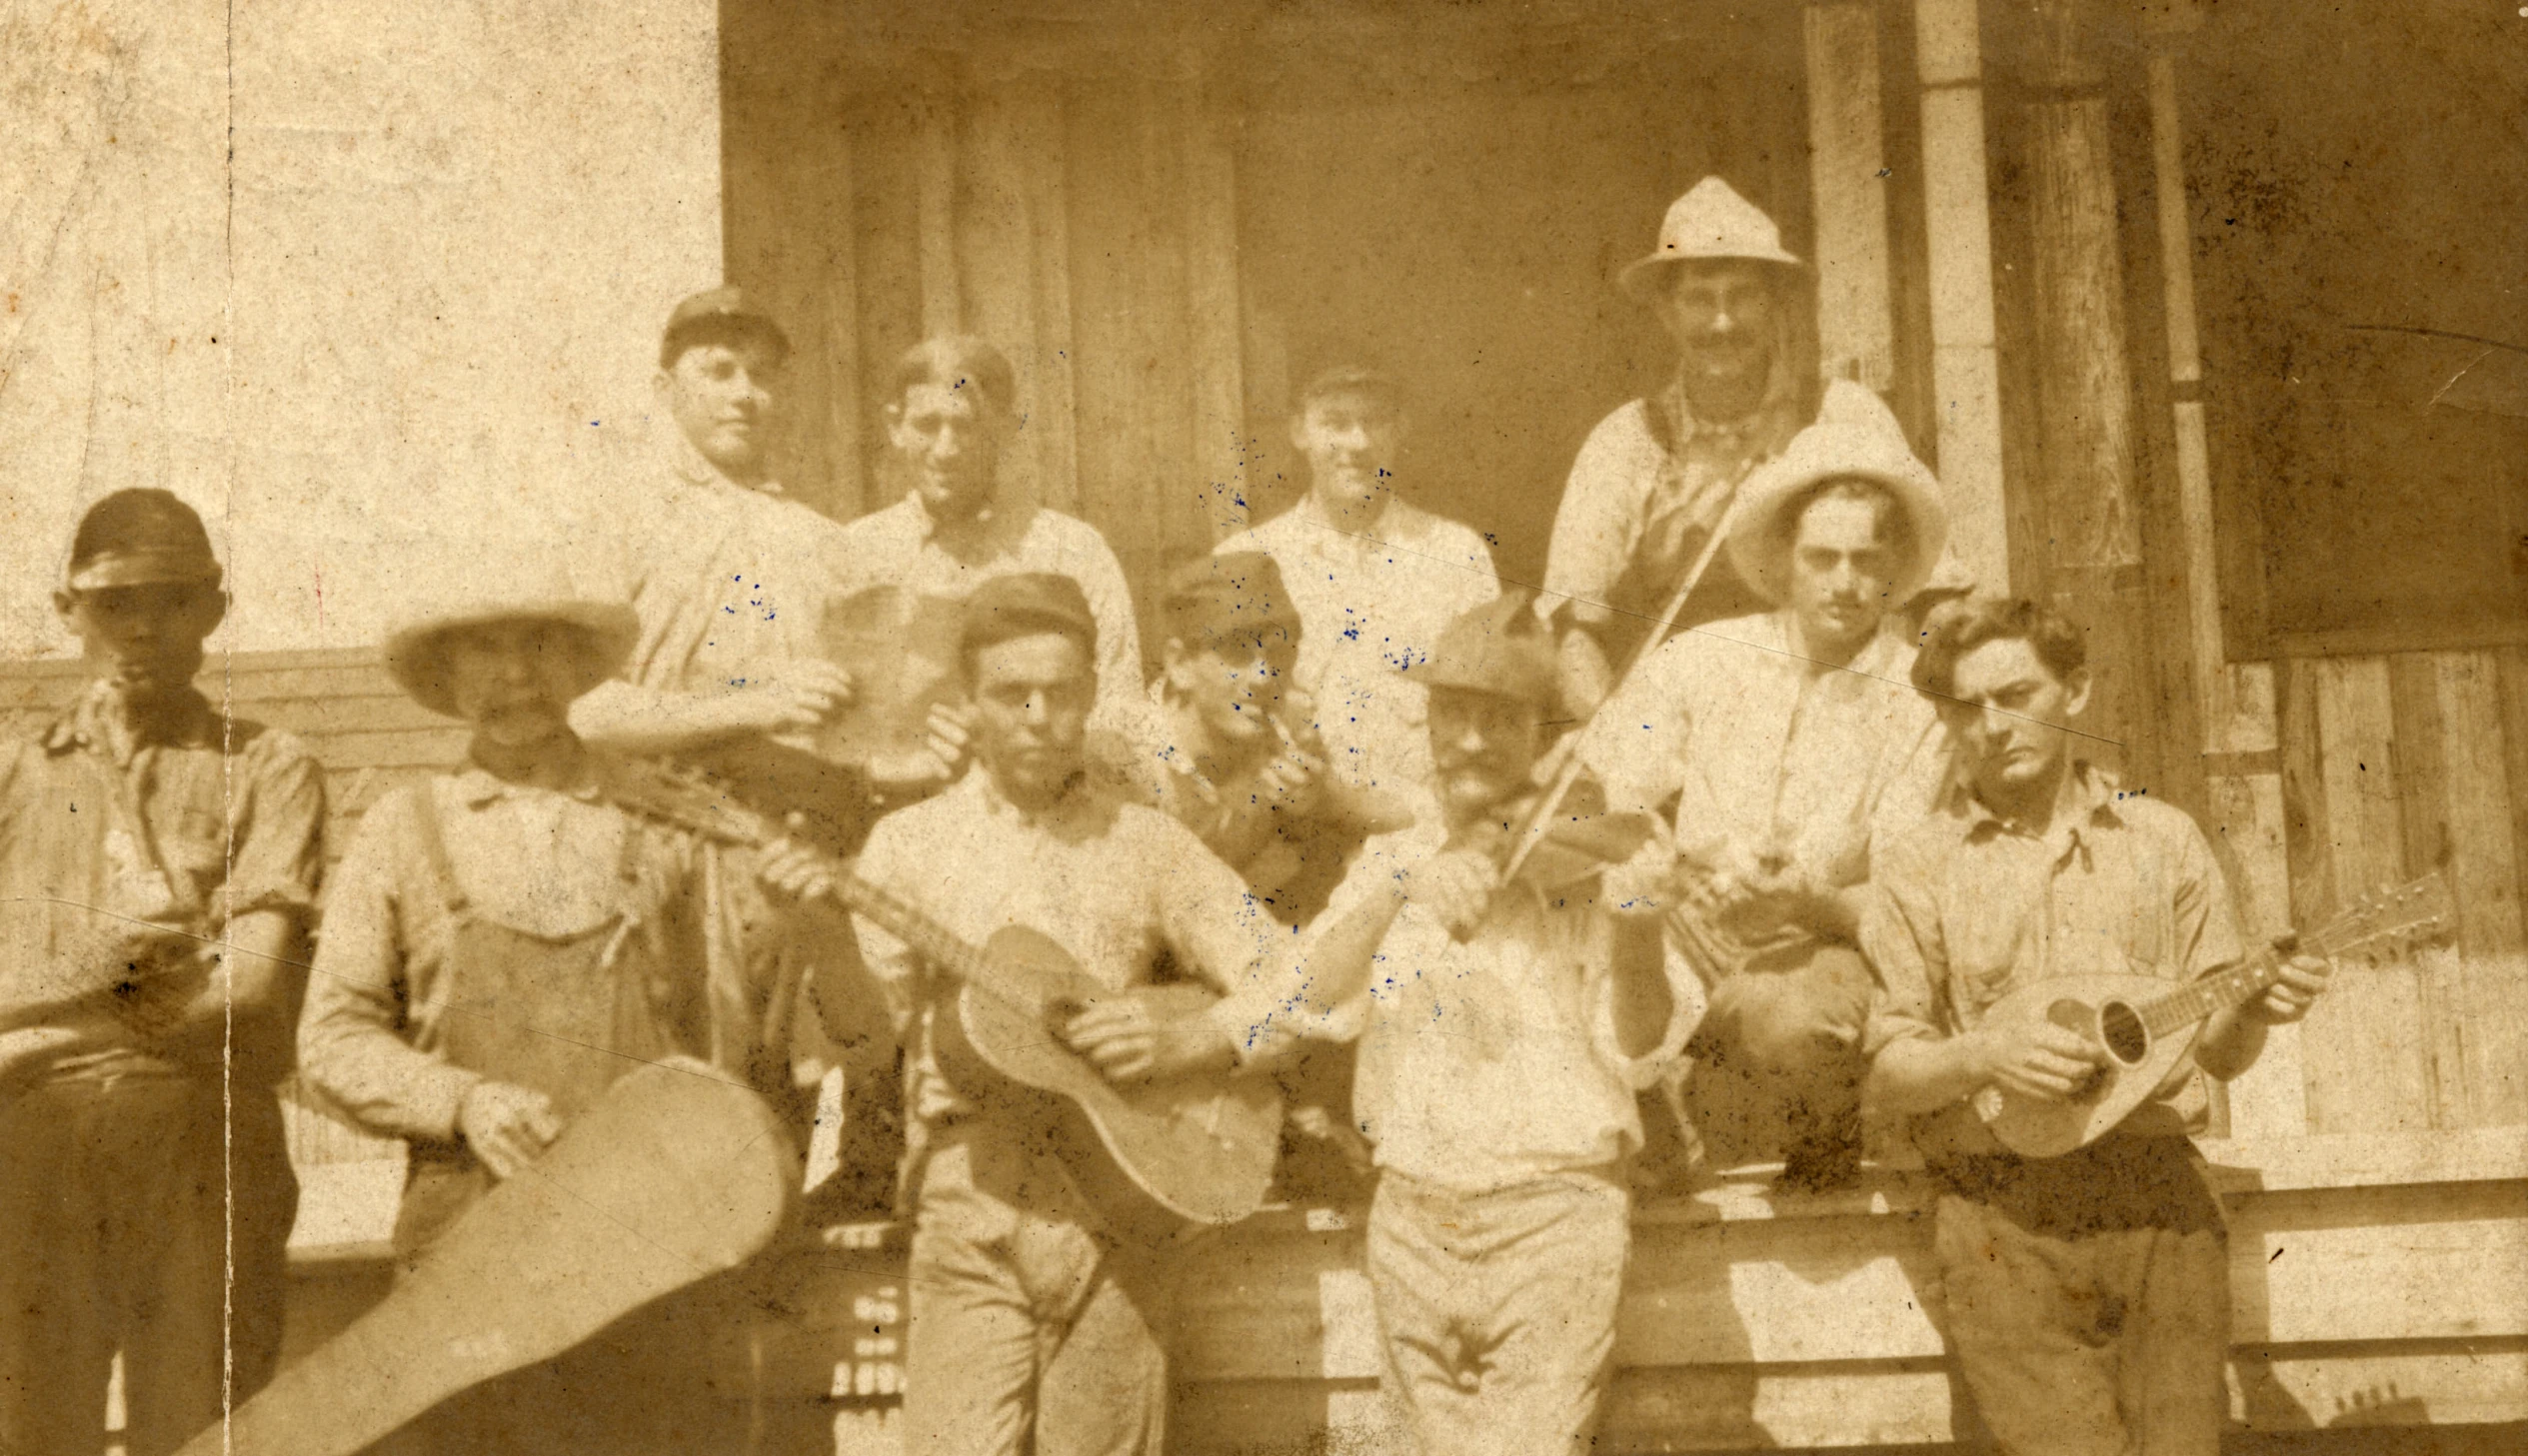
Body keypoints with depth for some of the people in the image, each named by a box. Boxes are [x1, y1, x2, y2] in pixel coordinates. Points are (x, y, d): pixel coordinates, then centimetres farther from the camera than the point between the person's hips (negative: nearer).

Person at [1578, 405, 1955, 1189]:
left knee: (1784, 1013, -36)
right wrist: (1695, 869, -18)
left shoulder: (1921, 697, -4)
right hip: (1685, 945, 2)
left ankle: (1825, 1144, 0)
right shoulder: (1697, 661, 3)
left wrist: (1810, 904, -28)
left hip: (1822, 953, -2)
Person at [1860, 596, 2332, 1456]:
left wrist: (2252, 1012, -11)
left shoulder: (2164, 840, 10)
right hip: (2003, 1215, -2)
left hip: (2159, 1196, 2)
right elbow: (1887, 1072, 1)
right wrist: (1985, 1054, -17)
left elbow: (2218, 1051, 11)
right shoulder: (1916, 869, 4)